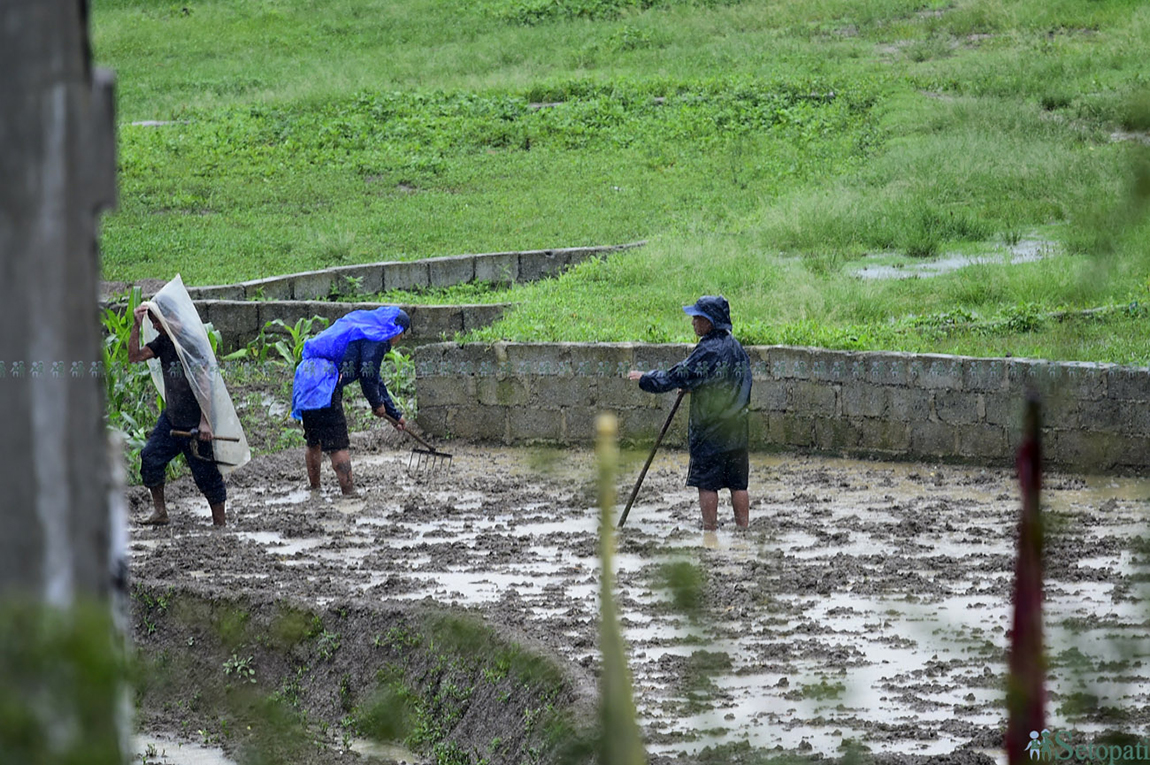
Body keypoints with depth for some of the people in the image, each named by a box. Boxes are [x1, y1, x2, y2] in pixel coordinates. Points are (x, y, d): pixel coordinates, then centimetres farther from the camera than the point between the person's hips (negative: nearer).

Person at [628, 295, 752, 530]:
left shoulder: (708, 351, -17)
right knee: (738, 483, 9)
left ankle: (710, 530, 1)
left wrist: (645, 378, 0)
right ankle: (743, 529, 8)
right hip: (737, 428, 8)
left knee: (707, 483, 1)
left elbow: (676, 377, -15)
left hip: (710, 429, -8)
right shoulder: (736, 347, 10)